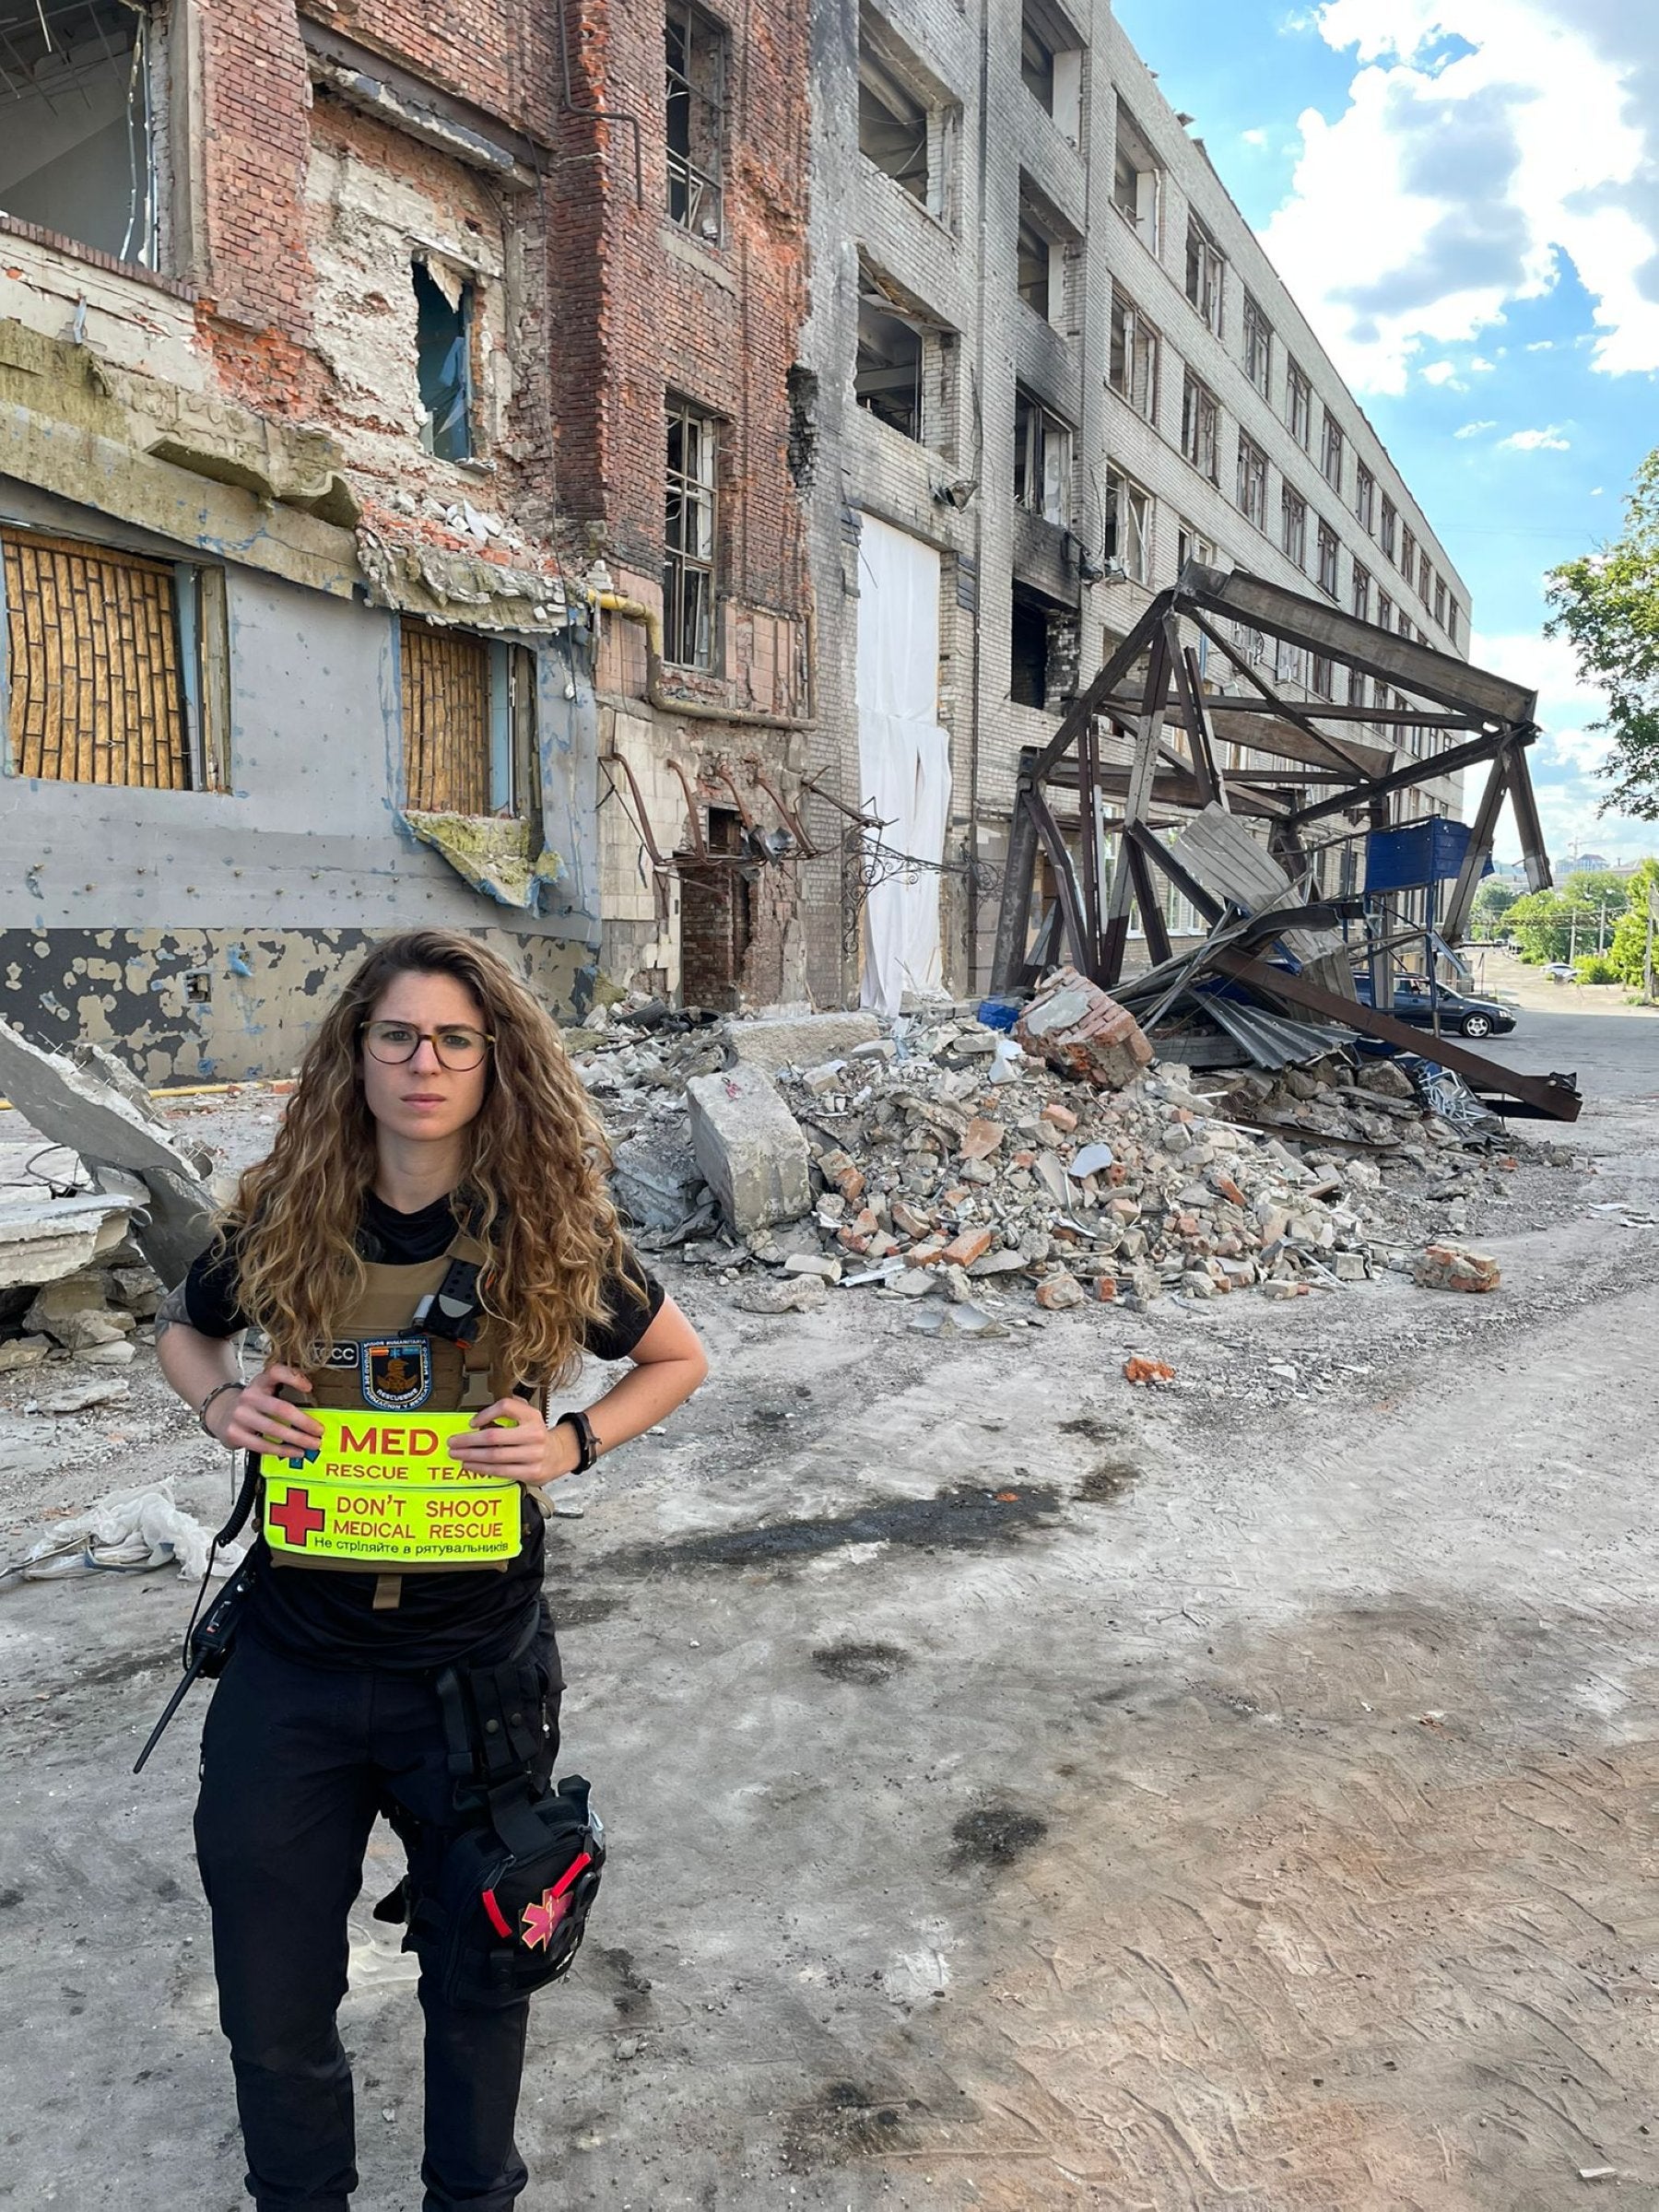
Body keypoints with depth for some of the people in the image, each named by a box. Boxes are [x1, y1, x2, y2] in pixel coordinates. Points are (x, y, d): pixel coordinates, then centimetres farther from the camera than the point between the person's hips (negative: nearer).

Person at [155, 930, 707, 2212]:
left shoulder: (551, 1228, -11)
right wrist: (220, 1402, -9)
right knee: (271, 2000, 16)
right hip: (291, 1663, 1)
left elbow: (679, 1359, 3)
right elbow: (184, 1327, 13)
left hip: (476, 1669, -1)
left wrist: (573, 1444, -14)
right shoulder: (285, 1214, -6)